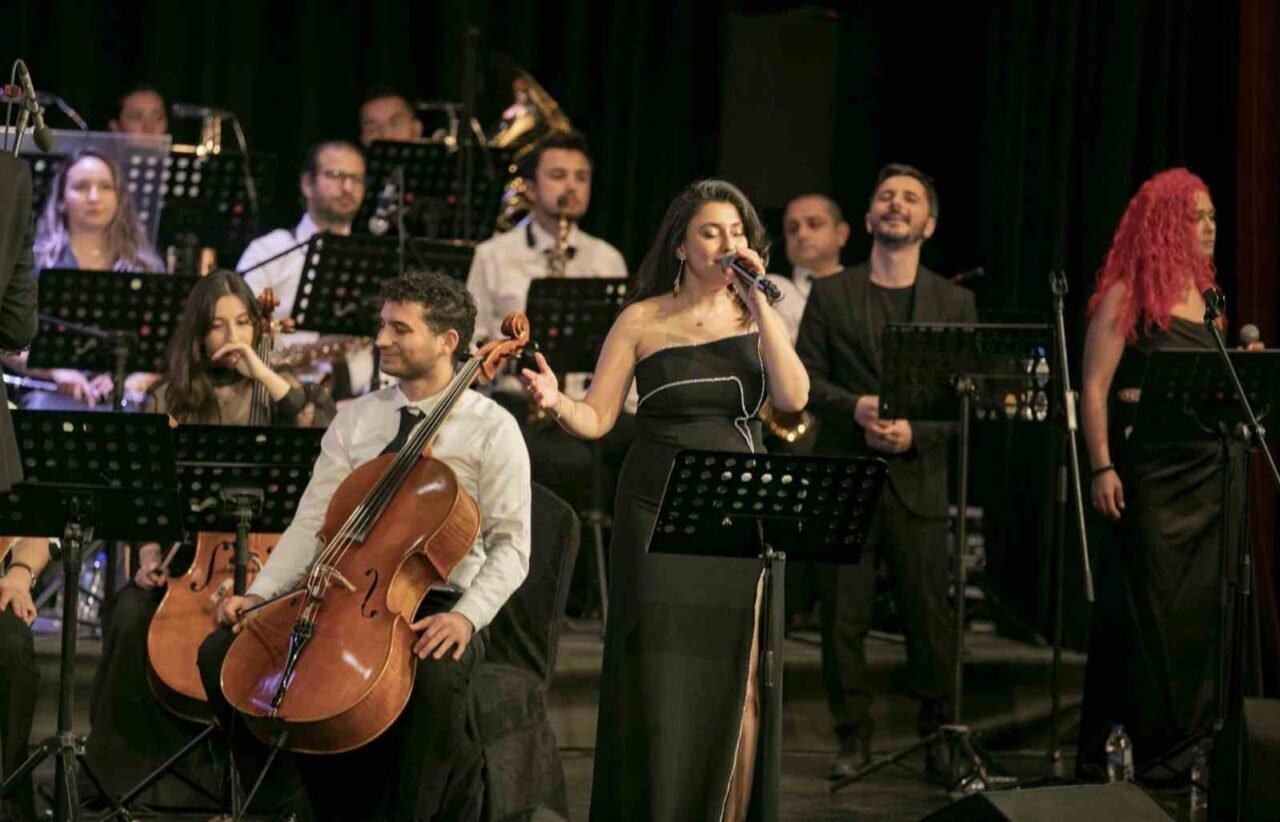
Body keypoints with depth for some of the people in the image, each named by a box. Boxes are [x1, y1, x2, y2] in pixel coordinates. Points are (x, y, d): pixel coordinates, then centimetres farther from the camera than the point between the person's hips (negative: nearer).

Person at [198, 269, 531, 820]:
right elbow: (312, 523, 7)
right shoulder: (355, 419, 11)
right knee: (223, 653, -13)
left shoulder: (492, 430, -3)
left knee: (434, 675, -40)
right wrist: (259, 593, -8)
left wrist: (466, 615, -25)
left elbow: (510, 546, -8)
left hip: (435, 608, -5)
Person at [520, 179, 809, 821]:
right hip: (658, 510, -2)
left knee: (730, 677, 3)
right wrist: (555, 402, -24)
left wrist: (759, 301, -12)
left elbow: (793, 397, -10)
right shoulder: (643, 320, 0)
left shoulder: (754, 316, 6)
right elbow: (596, 419, -2)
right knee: (659, 677, -4)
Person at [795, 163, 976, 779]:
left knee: (929, 612, -1)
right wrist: (855, 408, -15)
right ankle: (853, 735, 9)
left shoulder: (954, 303, 10)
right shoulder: (831, 294, 9)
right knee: (843, 612, -1)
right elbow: (804, 380, 3)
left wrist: (915, 432, -12)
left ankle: (939, 734, 9)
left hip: (918, 477, 0)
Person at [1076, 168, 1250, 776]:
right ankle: (1129, 744, 3)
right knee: (1149, 607, -4)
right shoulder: (1126, 298, -4)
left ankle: (1193, 740, 11)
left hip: (1213, 468, 6)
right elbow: (1094, 389, -10)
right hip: (1151, 469, -6)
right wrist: (1102, 468, -17)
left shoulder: (1207, 297, 15)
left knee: (1205, 606, 5)